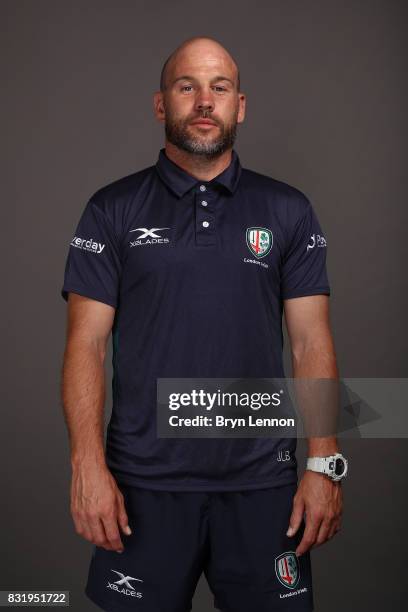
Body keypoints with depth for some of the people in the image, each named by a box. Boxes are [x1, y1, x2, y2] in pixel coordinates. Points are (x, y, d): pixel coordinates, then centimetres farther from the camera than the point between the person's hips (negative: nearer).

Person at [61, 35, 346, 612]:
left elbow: (311, 344, 2)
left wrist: (324, 467, -5)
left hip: (263, 480, 1)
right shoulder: (113, 210, 2)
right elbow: (87, 344, -1)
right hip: (144, 483, 0)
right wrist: (88, 466, -9)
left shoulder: (288, 211, 4)